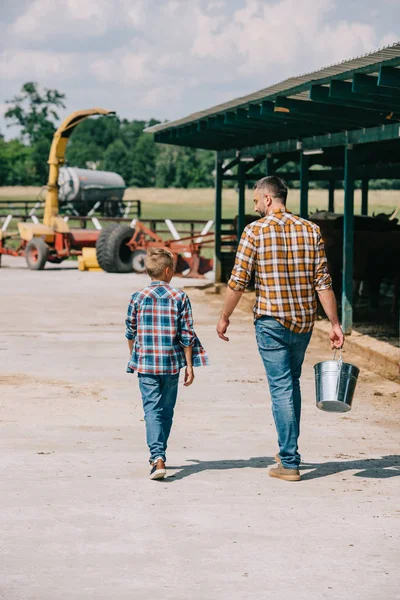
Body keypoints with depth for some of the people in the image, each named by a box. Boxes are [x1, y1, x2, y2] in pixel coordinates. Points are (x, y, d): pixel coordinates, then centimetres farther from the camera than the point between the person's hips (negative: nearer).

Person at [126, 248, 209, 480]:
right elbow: (187, 334, -3)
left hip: (146, 363, 0)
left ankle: (157, 457, -19)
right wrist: (189, 365, 5)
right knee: (167, 410, 15)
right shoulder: (180, 297, -3)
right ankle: (159, 455, 26)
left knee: (152, 410, -3)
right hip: (172, 363, 1)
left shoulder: (138, 298, -1)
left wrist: (134, 357, 25)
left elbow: (131, 332, 7)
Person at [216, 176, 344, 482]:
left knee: (281, 388, -1)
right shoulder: (311, 230, 2)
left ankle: (289, 463, -2)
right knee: (292, 383, 21)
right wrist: (335, 324, 2)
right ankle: (289, 451, 29)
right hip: (304, 321, 4)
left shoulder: (255, 231, -8)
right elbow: (323, 282, -1)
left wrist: (225, 317, 5)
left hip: (272, 321, -4)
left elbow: (238, 281, -7)